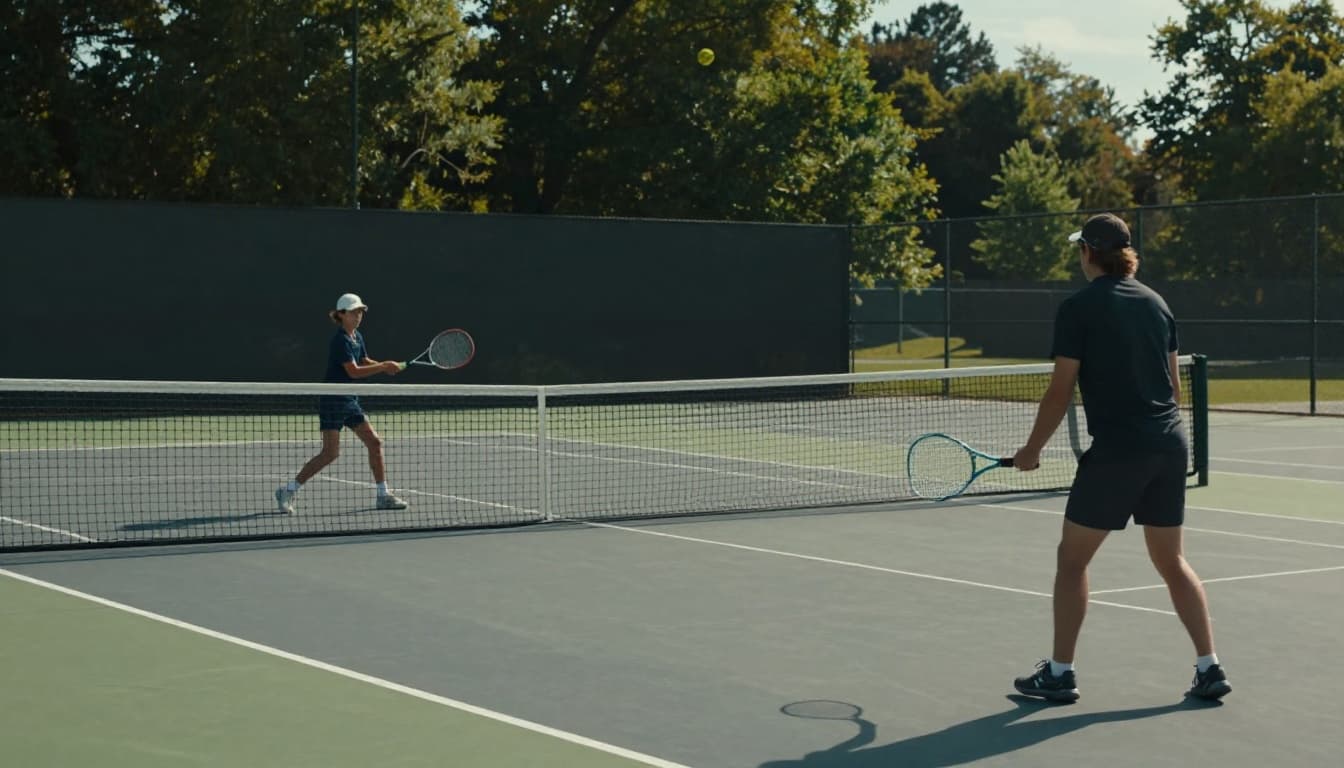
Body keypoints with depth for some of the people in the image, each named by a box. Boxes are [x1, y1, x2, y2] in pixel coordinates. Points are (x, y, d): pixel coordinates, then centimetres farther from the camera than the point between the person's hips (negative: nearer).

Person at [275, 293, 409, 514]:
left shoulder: (357, 337, 10)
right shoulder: (340, 340, -17)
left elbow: (364, 362, 21)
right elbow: (354, 371, -24)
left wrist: (387, 366, 2)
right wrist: (384, 366, -21)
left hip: (350, 400, 9)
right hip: (332, 401, -9)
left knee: (374, 442, 5)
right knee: (331, 452, -11)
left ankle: (383, 495, 12)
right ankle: (288, 491, 0)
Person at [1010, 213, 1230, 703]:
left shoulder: (1078, 308, -7)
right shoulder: (1155, 302, 11)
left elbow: (1061, 390, -8)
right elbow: (1174, 384, 14)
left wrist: (1032, 449, 2)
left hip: (1115, 451, -6)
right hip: (1170, 446, 6)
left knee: (1072, 559, 7)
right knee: (1172, 561, 15)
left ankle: (1059, 674, 11)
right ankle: (1209, 668, 11)